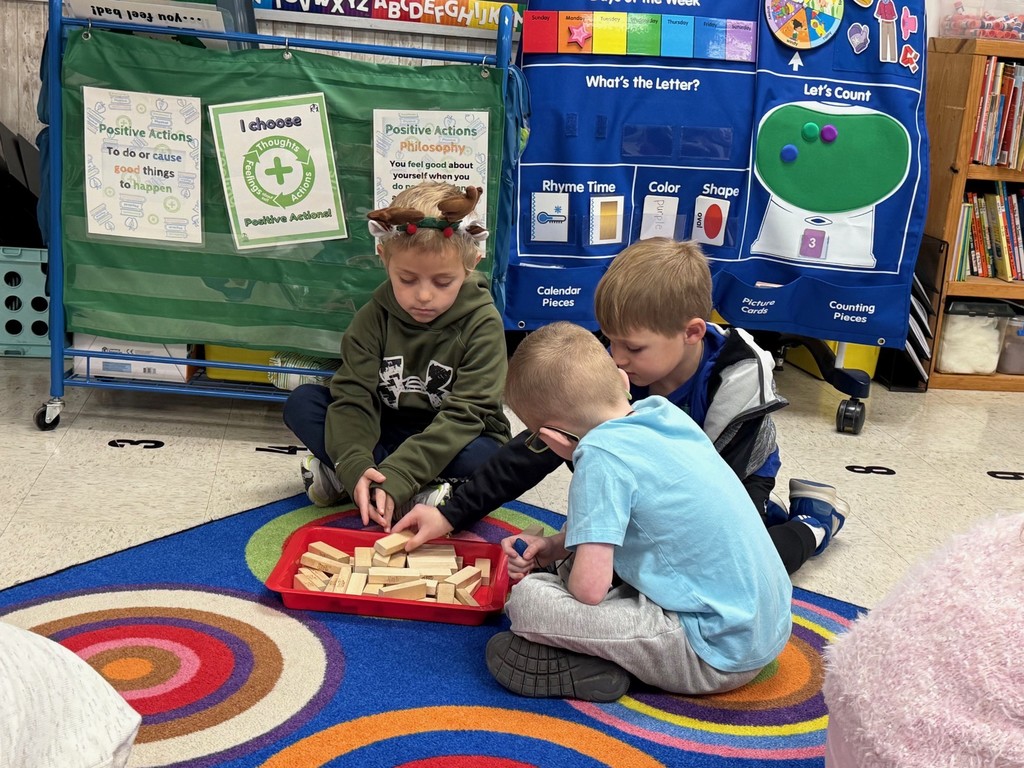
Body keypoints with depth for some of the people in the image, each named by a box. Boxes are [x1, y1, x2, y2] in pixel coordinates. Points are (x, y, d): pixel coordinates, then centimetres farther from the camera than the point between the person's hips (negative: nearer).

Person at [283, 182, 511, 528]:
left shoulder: (482, 322, -18)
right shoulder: (373, 318, -9)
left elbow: (464, 414, -24)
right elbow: (353, 398, -15)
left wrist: (396, 478, -36)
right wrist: (355, 466, -36)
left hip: (452, 443, -2)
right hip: (386, 434, 3)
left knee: (483, 456, -37)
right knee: (301, 403, -14)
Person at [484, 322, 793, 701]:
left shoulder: (602, 456, -20)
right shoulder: (661, 411, 5)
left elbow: (589, 588, -21)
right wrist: (554, 545, 11)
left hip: (714, 655, -9)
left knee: (525, 599, -16)